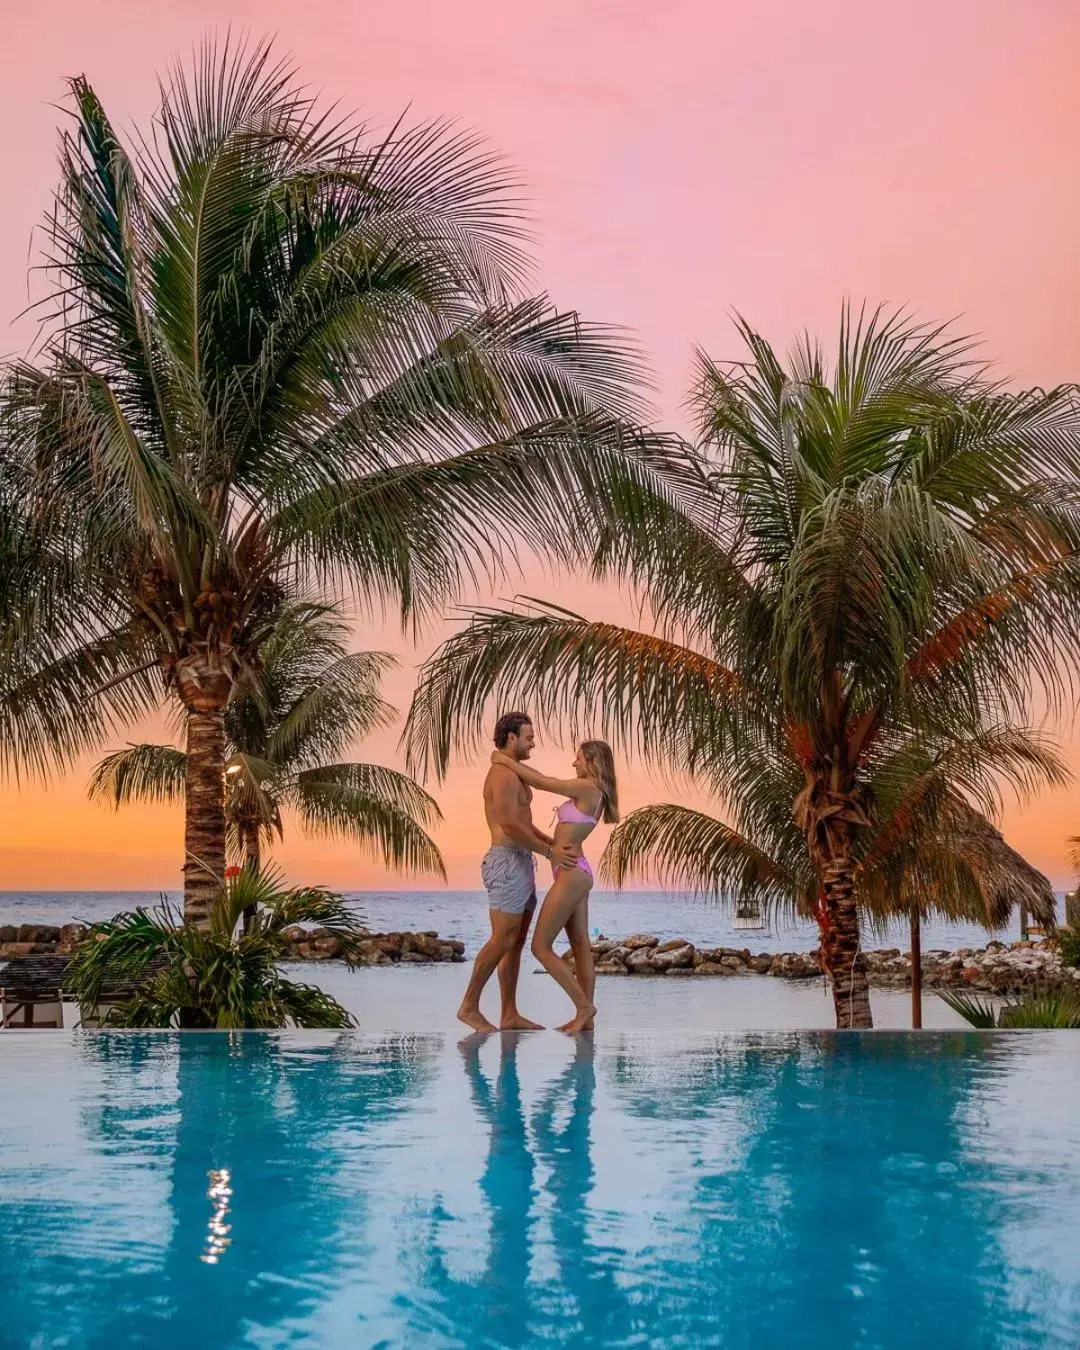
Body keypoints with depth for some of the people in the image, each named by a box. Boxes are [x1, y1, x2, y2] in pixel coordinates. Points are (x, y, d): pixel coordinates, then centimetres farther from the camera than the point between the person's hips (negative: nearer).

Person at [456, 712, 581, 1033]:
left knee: (516, 942, 8)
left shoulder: (513, 775, 20)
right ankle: (469, 1007, -4)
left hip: (521, 864, 11)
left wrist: (554, 843, 11)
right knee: (502, 940, -11)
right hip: (508, 862, -11)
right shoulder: (503, 775, -13)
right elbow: (510, 827, -20)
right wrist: (549, 852, -15)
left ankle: (509, 1015, 9)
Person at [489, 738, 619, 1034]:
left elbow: (540, 782, -11)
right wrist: (510, 761, 15)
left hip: (570, 876, -10)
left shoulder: (586, 787, -16)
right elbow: (543, 783, 19)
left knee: (540, 947, -4)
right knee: (580, 947, 10)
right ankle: (585, 1017, 13)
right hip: (576, 874, 10)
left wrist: (506, 760, 1)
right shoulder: (593, 793, 12)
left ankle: (584, 1006, 0)